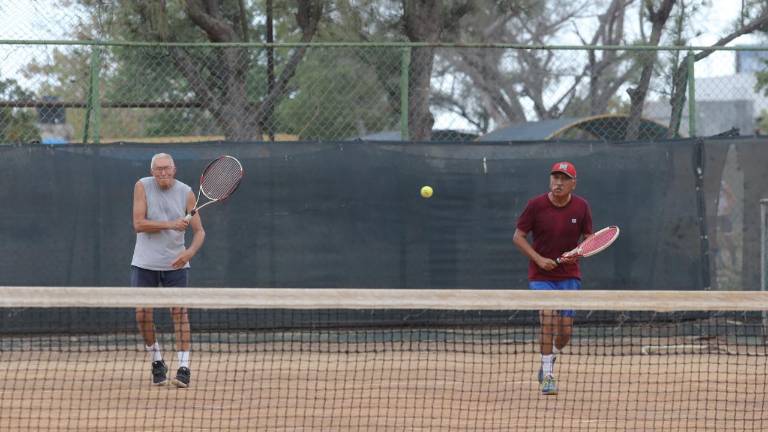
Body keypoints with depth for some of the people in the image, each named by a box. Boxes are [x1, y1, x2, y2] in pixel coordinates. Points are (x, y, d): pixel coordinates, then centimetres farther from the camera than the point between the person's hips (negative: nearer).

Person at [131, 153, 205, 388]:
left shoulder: (186, 193, -4)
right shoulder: (142, 187, -6)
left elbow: (199, 231, -3)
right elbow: (138, 224, -14)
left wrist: (190, 251, -22)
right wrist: (170, 224, -24)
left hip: (176, 263, 0)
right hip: (145, 262, 0)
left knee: (179, 311, -8)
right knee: (142, 313, -3)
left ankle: (184, 367, -7)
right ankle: (157, 362, 16)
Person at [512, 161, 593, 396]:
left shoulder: (581, 206, -3)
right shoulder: (536, 205, -9)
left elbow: (589, 239, 5)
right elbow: (518, 236, -3)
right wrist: (539, 259, -15)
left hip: (569, 275, 2)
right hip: (541, 275, -2)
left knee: (565, 331, 2)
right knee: (548, 318, -21)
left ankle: (551, 357, 36)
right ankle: (547, 376, -13)